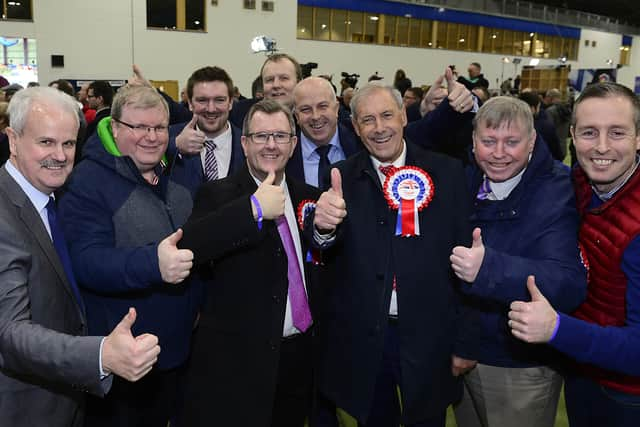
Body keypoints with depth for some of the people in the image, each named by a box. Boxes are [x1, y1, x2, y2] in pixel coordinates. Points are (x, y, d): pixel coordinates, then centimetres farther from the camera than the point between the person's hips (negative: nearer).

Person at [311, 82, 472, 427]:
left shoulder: (447, 173, -3)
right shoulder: (341, 178, -2)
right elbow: (323, 254, -12)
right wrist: (323, 227, -36)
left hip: (429, 336, 0)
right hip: (361, 338, 1)